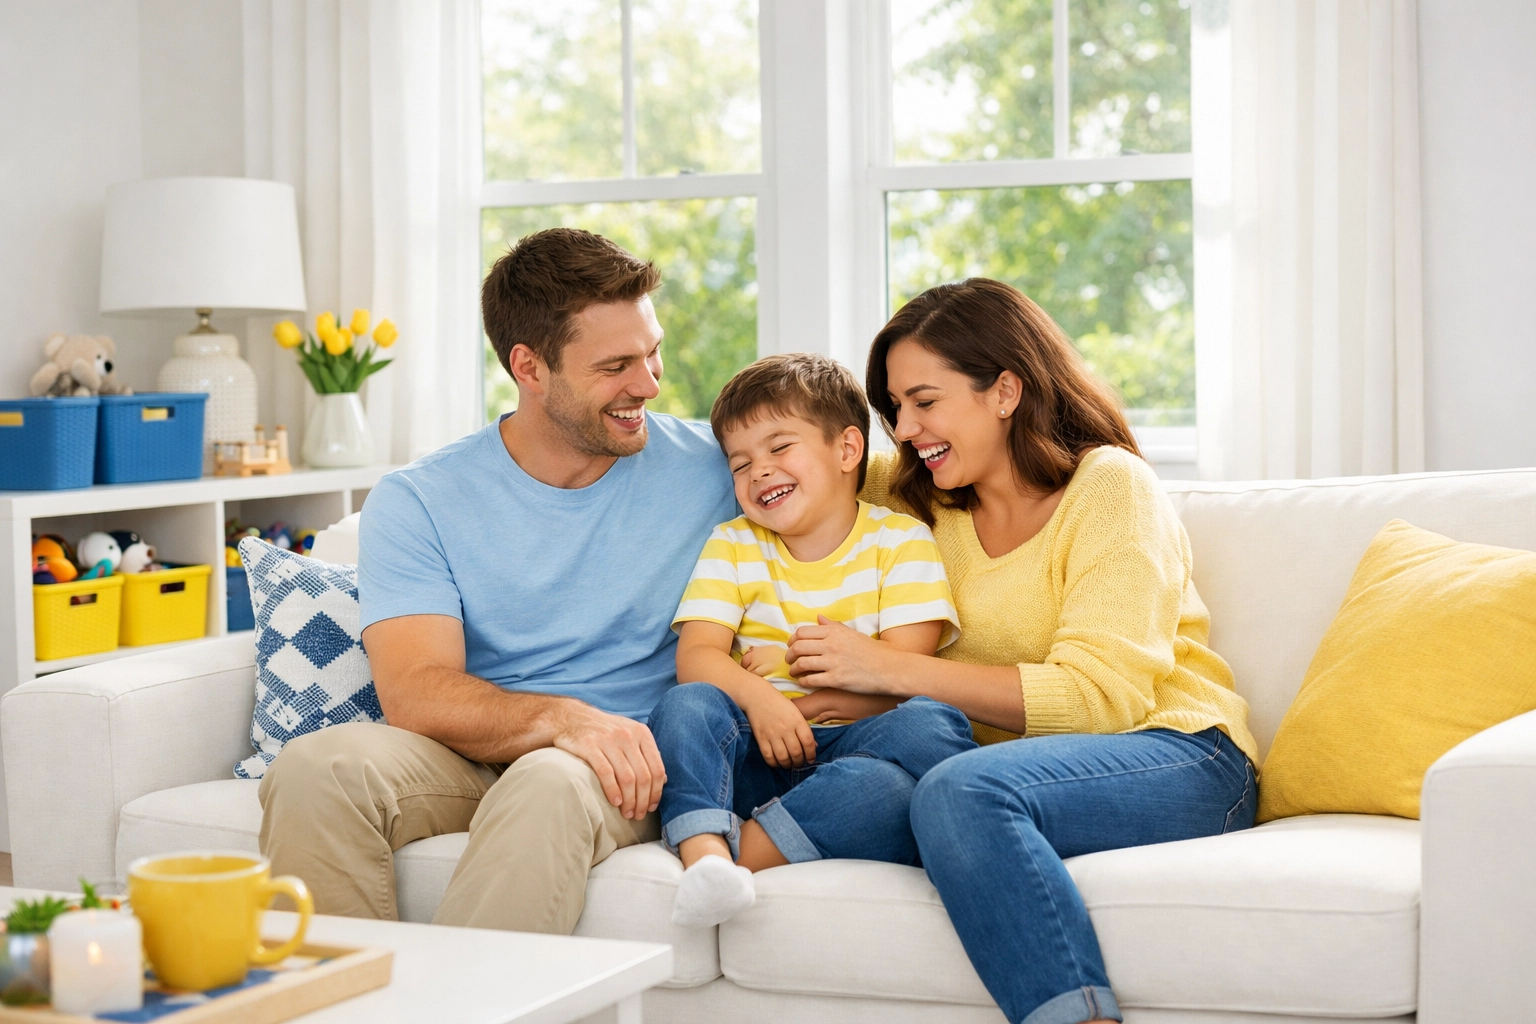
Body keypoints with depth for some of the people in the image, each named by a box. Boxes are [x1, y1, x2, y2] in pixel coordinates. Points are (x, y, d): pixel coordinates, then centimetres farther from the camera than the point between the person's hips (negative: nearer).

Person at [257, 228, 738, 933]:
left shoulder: (707, 472, 4)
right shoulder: (416, 503, 0)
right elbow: (415, 692, -11)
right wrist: (561, 717, -30)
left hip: (626, 770, -1)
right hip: (467, 759, 1)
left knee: (551, 785, -37)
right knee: (316, 766, -29)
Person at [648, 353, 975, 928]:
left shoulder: (900, 538, 6)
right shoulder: (733, 546, 13)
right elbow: (696, 655, -1)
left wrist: (787, 660, -6)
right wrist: (757, 697, -22)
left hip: (856, 741, -2)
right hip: (758, 753, 2)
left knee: (933, 730, -34)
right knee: (685, 706, -26)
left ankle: (746, 850, -40)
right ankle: (706, 855, -51)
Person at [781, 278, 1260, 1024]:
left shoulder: (1110, 486, -3)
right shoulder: (921, 500, 16)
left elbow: (1098, 695, -15)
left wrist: (889, 669, -16)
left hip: (1178, 755, -5)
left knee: (961, 790, -37)